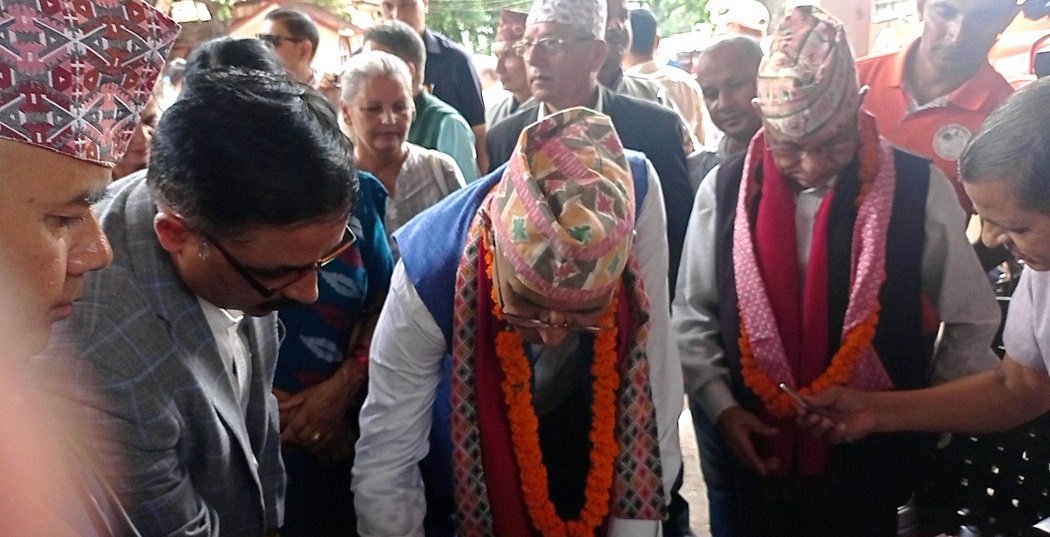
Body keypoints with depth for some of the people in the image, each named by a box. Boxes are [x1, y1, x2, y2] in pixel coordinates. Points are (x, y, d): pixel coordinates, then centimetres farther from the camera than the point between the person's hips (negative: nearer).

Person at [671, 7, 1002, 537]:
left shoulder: (918, 189, -11)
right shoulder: (725, 189, -7)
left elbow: (972, 322, 1)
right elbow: (691, 316, 1)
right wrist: (720, 406, -8)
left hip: (874, 464, -1)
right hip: (755, 456, 1)